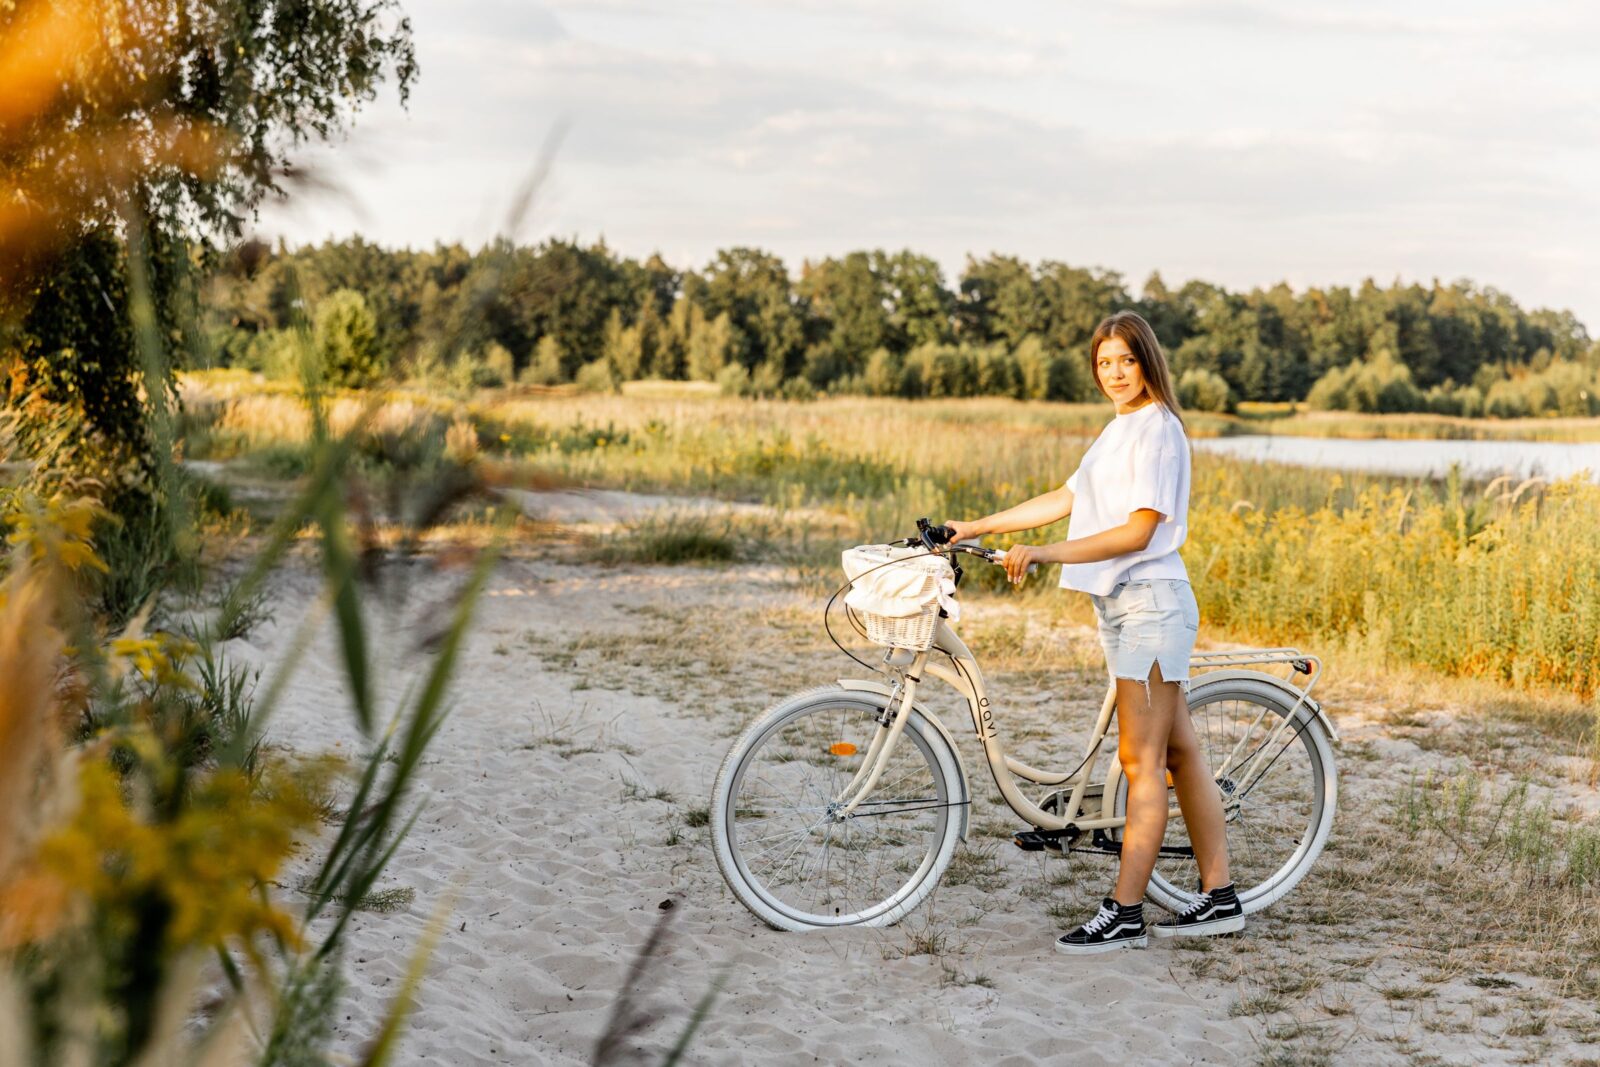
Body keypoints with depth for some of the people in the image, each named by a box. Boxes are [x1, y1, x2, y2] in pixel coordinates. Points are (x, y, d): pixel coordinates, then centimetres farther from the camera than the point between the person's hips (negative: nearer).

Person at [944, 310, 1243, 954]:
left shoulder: (1157, 428, -12)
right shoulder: (1121, 429, 19)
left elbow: (1137, 531, -19)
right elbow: (1066, 500, 21)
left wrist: (1042, 554, -22)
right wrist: (975, 528, 18)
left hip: (1150, 603, -10)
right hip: (1123, 604, 10)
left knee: (1141, 760, -7)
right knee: (1179, 753, 11)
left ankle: (1124, 915, -5)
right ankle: (1219, 900, 16)